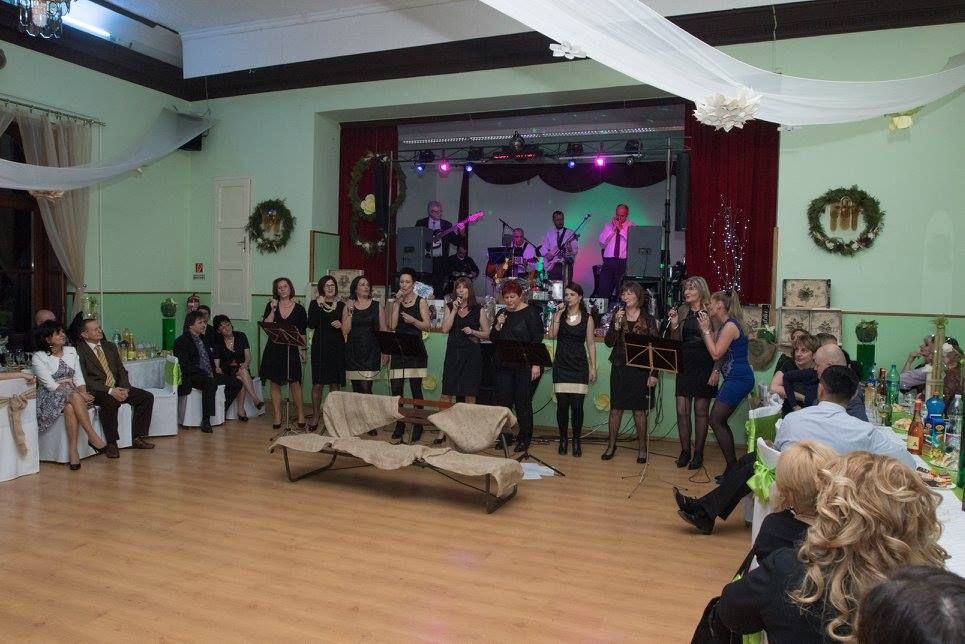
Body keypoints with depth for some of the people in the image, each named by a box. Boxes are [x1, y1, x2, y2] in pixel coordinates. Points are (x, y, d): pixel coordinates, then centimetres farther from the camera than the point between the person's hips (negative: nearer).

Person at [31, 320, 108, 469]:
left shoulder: (71, 351, 10)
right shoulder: (38, 357, -5)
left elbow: (78, 377, 8)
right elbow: (50, 384, -13)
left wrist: (83, 392, -14)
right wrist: (78, 394, -21)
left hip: (73, 395, 3)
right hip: (51, 396, -3)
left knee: (70, 408, -34)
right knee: (74, 397, -36)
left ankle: (73, 451, -35)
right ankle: (93, 437, -36)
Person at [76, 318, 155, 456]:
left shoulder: (110, 346, 15)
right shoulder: (79, 351, -8)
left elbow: (121, 370, 14)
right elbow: (84, 379, -16)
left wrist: (124, 388, -6)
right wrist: (109, 391, -24)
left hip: (117, 388, 7)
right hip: (96, 391, -7)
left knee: (147, 397, -9)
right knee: (110, 402, -38)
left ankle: (138, 438, -3)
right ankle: (111, 443, -24)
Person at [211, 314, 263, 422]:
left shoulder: (241, 336, 4)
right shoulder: (217, 342, 1)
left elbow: (248, 356, 0)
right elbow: (216, 363, -3)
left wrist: (245, 364, -21)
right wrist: (217, 369, -26)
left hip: (242, 368, 2)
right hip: (227, 371, -2)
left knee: (241, 379, -33)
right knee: (243, 373, -34)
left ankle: (240, 410, -34)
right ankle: (256, 400, -43)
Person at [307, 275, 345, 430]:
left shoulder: (341, 305, 7)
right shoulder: (314, 303, 4)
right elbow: (311, 325, -9)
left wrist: (341, 326, -10)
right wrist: (319, 306, -15)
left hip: (337, 347, 1)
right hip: (319, 346, -1)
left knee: (335, 384, 5)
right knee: (317, 384, -1)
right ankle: (316, 415, 14)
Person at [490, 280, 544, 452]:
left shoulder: (530, 313, -6)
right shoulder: (502, 313, 12)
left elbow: (538, 340, -9)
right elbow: (493, 339, 14)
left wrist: (536, 364, -14)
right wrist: (498, 326, -5)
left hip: (524, 366, -5)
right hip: (503, 366, 5)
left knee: (523, 403, 2)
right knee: (503, 401, 7)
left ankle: (524, 439, 13)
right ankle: (504, 436, 20)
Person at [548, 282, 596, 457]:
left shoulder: (587, 318, 3)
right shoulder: (559, 315, 6)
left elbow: (590, 344, 3)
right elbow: (552, 335, -9)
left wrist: (593, 367, 0)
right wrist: (558, 314, -13)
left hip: (579, 365, -1)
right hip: (561, 364, 1)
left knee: (577, 405, -3)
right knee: (562, 404, 1)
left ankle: (576, 440, 11)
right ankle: (563, 439, 15)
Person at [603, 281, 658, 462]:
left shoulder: (648, 319, -1)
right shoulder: (617, 316, 5)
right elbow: (608, 342, -1)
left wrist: (653, 373, -7)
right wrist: (617, 325, -15)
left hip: (640, 369, -2)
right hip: (619, 368, 2)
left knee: (639, 410, 5)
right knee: (616, 408, 6)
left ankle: (642, 448, 18)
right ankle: (611, 445, 19)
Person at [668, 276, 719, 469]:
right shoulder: (682, 311, 8)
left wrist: (716, 370, -13)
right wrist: (674, 325, -7)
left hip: (704, 366, -4)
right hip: (684, 366, 4)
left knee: (700, 410, 4)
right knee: (682, 410, 3)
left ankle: (698, 454, 15)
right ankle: (685, 451, 16)